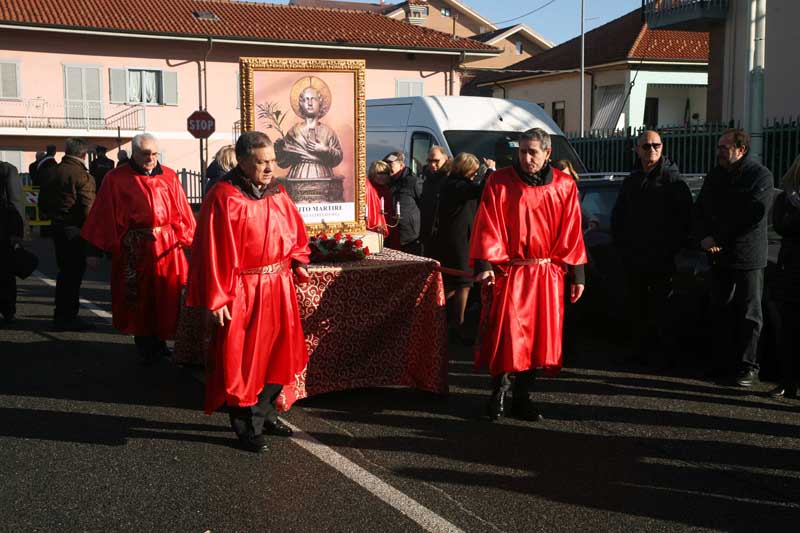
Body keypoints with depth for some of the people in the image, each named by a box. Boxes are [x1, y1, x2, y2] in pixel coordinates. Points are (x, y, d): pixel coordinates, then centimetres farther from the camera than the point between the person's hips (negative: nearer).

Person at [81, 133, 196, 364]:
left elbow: (180, 212, 9)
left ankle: (159, 341, 22)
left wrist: (184, 239, 1)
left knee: (166, 296, 7)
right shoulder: (116, 179, 0)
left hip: (167, 245, 3)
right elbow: (106, 216, -1)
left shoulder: (169, 177, 7)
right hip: (133, 247, -3)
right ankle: (144, 344, 17)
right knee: (138, 297, 5)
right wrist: (100, 249, -4)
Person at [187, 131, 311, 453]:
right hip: (242, 292, -7)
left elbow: (295, 233, 18)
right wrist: (216, 300, -16)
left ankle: (264, 413, 34)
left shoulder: (277, 194, 6)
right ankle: (246, 427, 20)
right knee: (241, 360, 4)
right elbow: (214, 252, -15)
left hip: (278, 288, 7)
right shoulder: (224, 198, -15)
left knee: (277, 354, 16)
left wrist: (297, 262, 2)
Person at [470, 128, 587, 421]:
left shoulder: (564, 186, 5)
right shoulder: (499, 182, -1)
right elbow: (487, 226, -5)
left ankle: (521, 396, 21)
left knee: (538, 336, 7)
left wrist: (577, 273, 3)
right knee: (504, 333, -6)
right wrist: (484, 264, -16)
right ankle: (499, 388, 17)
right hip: (508, 272, -2)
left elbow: (571, 232, 6)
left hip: (547, 275, 2)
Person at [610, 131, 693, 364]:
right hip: (633, 258, 5)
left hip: (661, 259, -5)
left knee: (660, 308, -2)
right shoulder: (631, 181, 14)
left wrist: (670, 248, -9)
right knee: (637, 309, 9)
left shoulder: (672, 179, -2)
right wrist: (621, 245, 9)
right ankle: (639, 350, 18)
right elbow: (617, 216, 20)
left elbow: (684, 218, -5)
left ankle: (662, 352, 6)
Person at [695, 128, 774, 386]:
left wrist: (717, 237, -13)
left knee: (749, 314, 1)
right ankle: (720, 362, 19)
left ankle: (749, 367, 7)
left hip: (748, 258, -6)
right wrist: (704, 237, -6)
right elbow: (700, 209, 12)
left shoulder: (761, 176, -8)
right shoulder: (715, 176, 12)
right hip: (720, 256, 6)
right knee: (719, 312, 10)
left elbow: (753, 216, -17)